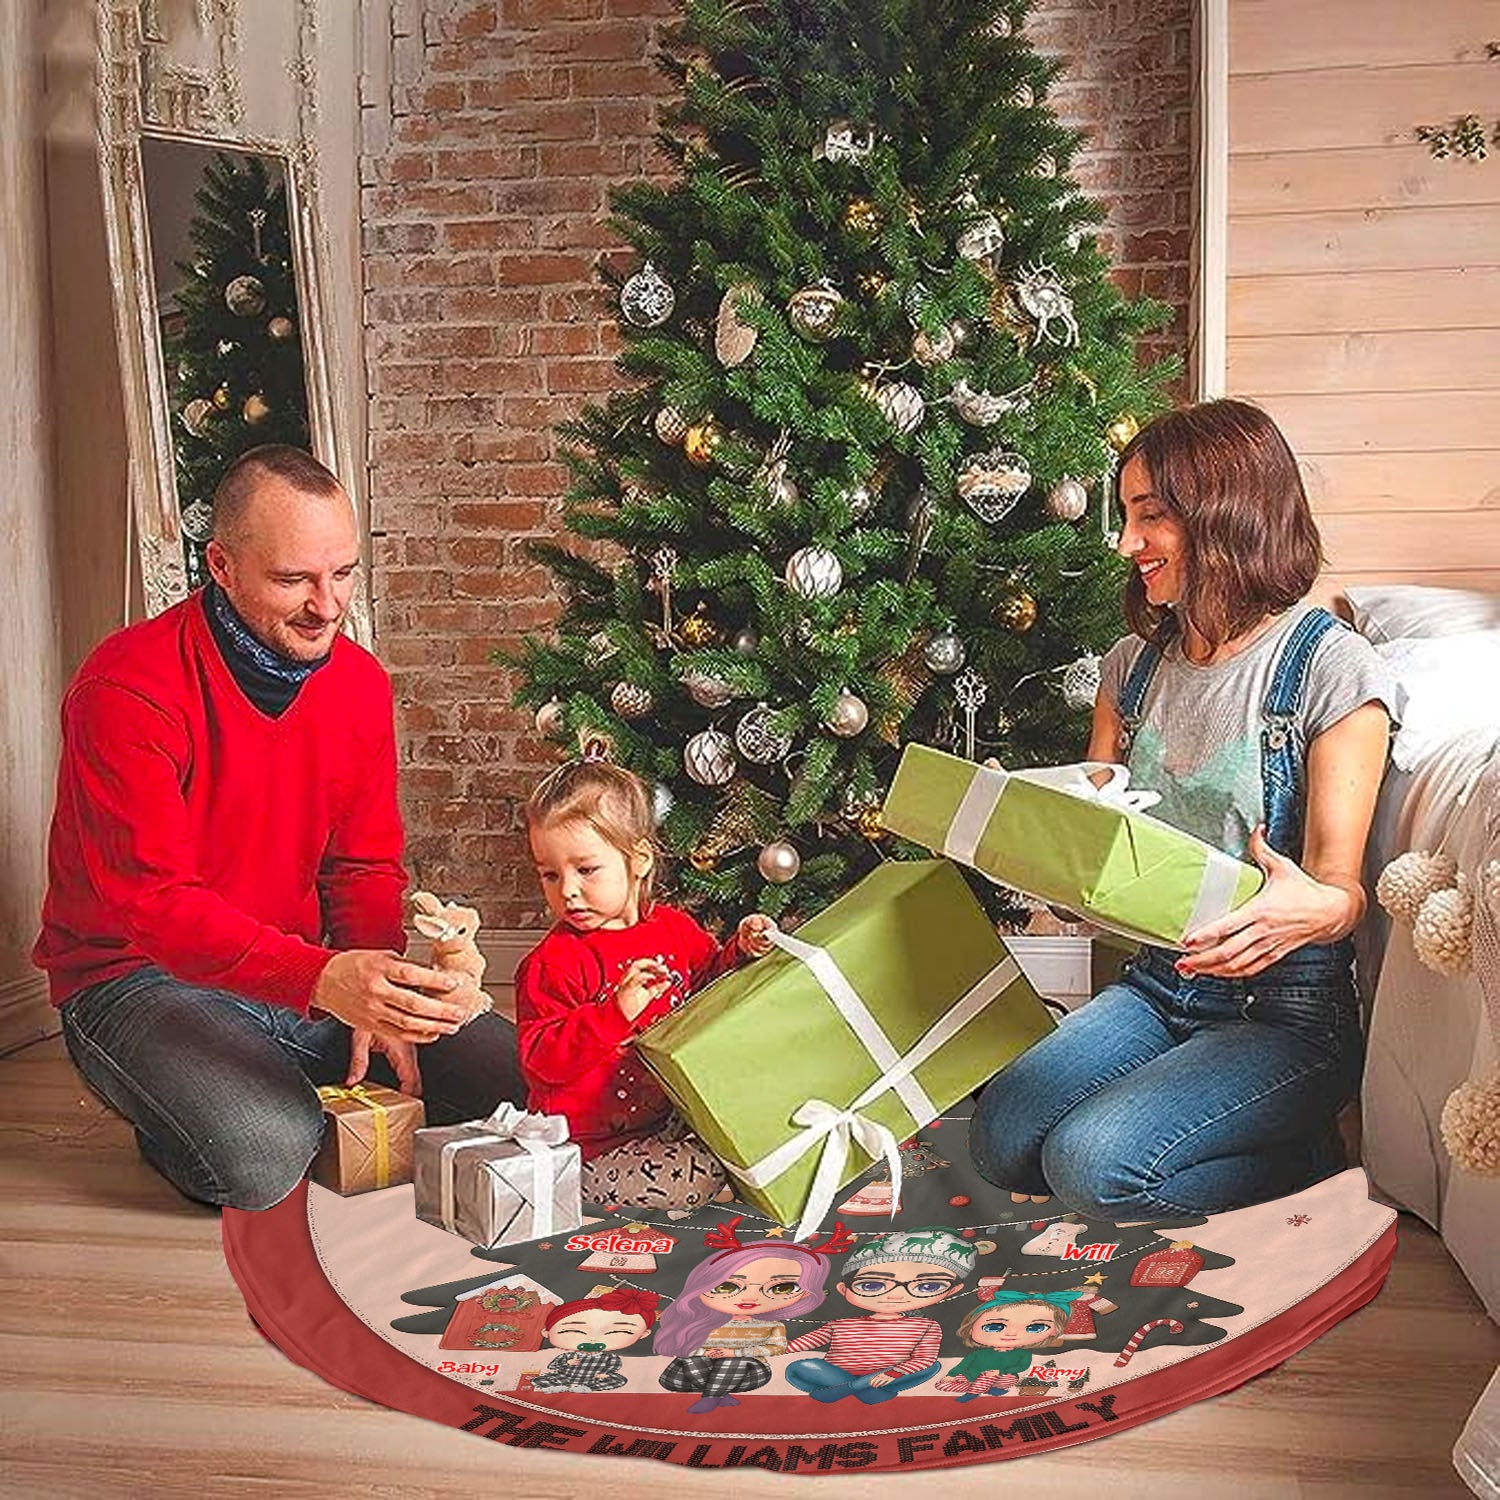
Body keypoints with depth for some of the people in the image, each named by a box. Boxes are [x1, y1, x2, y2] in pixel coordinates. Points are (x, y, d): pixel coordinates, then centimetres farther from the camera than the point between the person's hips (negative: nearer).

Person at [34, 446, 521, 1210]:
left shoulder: (360, 681, 0)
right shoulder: (127, 688, -21)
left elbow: (367, 866, 6)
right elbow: (152, 900, -27)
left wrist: (377, 1002, -14)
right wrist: (323, 978, -42)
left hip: (307, 972, 6)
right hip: (140, 976, -5)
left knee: (518, 1076, -7)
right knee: (267, 1154, -32)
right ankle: (179, 1113, 2)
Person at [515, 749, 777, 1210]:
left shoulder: (674, 927, 4)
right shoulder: (551, 964, -15)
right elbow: (541, 1061, -21)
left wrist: (740, 951, 1)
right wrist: (617, 1013, -33)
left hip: (671, 1116, 6)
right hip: (595, 1148, -6)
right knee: (697, 1180, -22)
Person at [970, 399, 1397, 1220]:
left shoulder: (1332, 667, -10)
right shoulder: (1134, 663, 9)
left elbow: (1340, 889, -15)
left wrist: (1314, 908, -38)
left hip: (1285, 1007, -6)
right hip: (1155, 984, 6)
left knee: (1091, 1164, -25)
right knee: (1000, 1141, -15)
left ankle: (1307, 1160, 2)